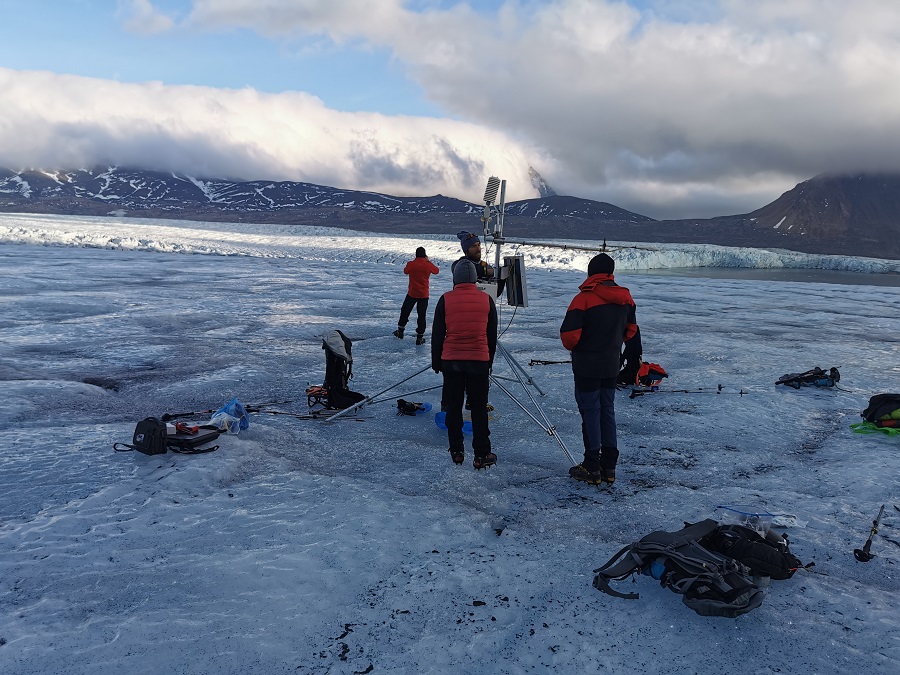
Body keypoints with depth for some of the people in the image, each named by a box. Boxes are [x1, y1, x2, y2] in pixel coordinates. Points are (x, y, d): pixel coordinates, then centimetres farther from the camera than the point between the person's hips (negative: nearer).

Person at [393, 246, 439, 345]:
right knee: (421, 315, 6)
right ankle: (420, 337, 7)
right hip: (424, 295, 0)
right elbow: (436, 271, 10)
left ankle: (400, 331, 29)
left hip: (412, 293, 0)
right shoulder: (428, 265, -10)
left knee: (405, 311, 20)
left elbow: (405, 271, 11)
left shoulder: (410, 264, -10)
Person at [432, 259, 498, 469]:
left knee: (454, 407, 11)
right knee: (479, 408, 8)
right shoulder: (487, 300, -1)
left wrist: (436, 361, 11)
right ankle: (481, 455, 11)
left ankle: (456, 452, 18)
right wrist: (489, 360, 19)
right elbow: (492, 335, 7)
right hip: (479, 361, 0)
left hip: (451, 361, 0)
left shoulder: (446, 300, -5)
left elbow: (437, 334, 0)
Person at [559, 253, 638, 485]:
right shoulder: (625, 297, 2)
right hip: (612, 366, 6)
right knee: (608, 411, 14)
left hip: (587, 367, -6)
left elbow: (569, 333, -21)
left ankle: (592, 468, 10)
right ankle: (609, 466, 20)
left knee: (590, 413, 3)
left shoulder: (584, 298, -18)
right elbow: (631, 329, 14)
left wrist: (573, 347, 0)